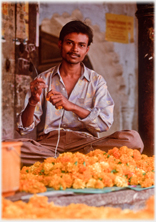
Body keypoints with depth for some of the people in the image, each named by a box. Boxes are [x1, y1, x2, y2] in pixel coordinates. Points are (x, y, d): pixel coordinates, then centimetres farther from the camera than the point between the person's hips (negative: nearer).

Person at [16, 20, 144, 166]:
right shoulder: (43, 80, 11)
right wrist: (33, 102, -15)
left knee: (132, 139, -28)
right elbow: (24, 128, 5)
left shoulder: (97, 81, 11)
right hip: (48, 143, 0)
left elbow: (105, 123, -3)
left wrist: (72, 106, -16)